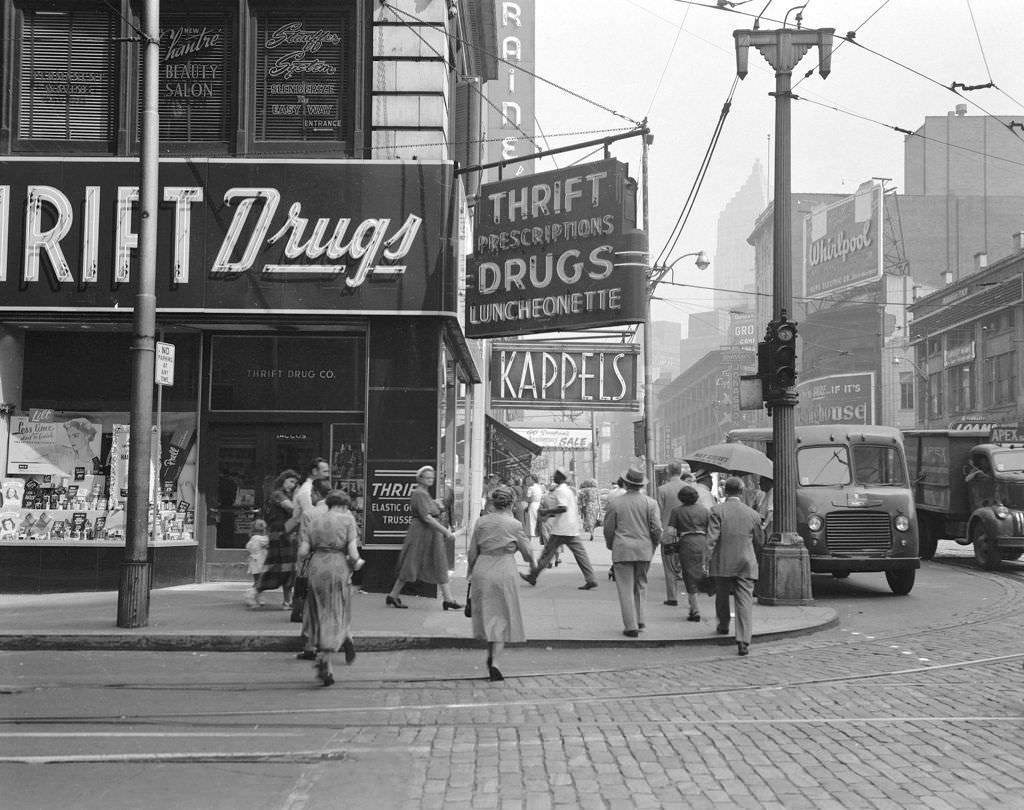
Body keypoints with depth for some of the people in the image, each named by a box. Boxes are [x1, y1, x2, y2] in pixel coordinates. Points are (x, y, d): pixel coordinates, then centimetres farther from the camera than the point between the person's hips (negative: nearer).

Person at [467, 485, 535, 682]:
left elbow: (472, 552, 6)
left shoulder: (481, 522, 3)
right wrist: (532, 563, 22)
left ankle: (490, 656, 27)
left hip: (482, 570, 3)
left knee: (487, 614, 18)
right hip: (504, 571, -3)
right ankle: (495, 661, -7)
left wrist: (470, 571, 19)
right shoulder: (514, 524, -5)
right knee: (502, 617, 3)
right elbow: (526, 551, 1)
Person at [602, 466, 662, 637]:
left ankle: (631, 626, -1)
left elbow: (608, 529, 1)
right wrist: (653, 545, 15)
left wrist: (611, 545, 18)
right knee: (641, 585, 19)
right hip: (644, 551, 2)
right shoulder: (650, 502, -1)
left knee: (626, 589, 1)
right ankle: (639, 620, 17)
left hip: (622, 551, -2)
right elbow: (657, 529, -2)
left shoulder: (614, 503, -4)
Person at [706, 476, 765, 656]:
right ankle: (743, 641, -11)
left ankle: (723, 626, 42)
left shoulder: (717, 510, -6)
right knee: (744, 602, -2)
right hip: (746, 564, 1)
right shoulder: (753, 514, 3)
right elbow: (759, 542, 13)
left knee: (722, 596, 21)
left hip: (722, 562, -1)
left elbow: (712, 538, -14)